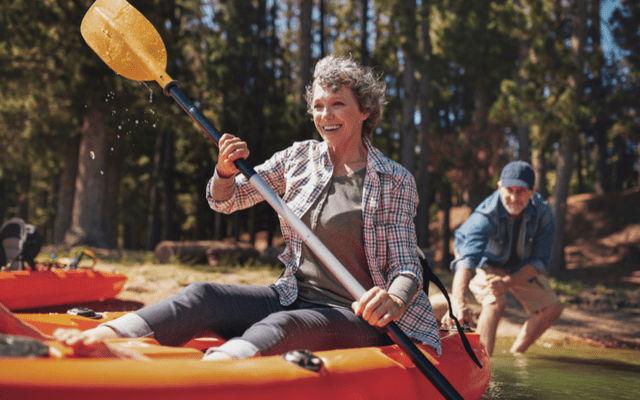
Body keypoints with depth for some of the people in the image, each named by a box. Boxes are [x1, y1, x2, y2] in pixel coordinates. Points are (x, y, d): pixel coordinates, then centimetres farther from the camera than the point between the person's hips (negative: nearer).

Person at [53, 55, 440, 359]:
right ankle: (100, 340, -40)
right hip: (294, 298, 5)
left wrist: (395, 299, -32)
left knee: (281, 327, -36)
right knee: (204, 295, -20)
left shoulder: (397, 182, -3)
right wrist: (225, 172, -12)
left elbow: (407, 266, -8)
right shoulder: (300, 158, 8)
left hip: (358, 316, -4)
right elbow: (224, 201, 12)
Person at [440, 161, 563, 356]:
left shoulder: (542, 212, -25)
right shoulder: (486, 215, -38)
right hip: (484, 263, -5)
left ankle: (515, 355, 14)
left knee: (551, 308, -3)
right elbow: (467, 259, -52)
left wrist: (508, 283, -36)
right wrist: (459, 303, -68)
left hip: (521, 267, 5)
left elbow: (539, 261, -19)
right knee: (496, 301, -32)